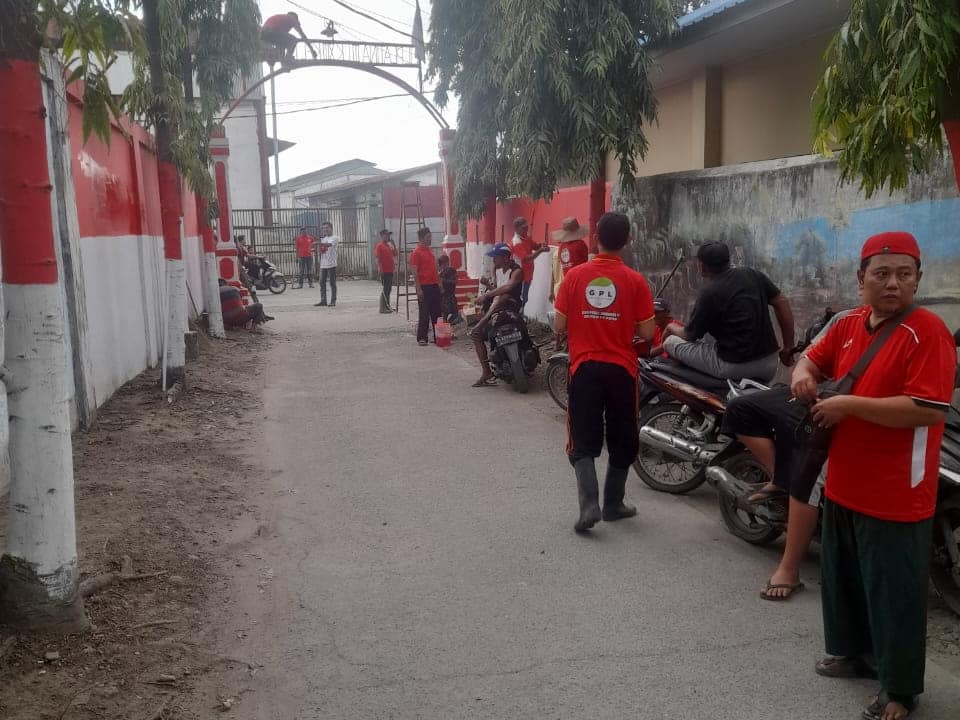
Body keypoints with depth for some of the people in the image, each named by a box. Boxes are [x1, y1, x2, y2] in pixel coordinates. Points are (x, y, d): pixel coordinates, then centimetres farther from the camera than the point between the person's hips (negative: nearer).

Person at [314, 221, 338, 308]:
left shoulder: (334, 238, -4)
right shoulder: (323, 239, 18)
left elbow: (329, 244, -25)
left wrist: (319, 243, -35)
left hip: (331, 264, -7)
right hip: (323, 264, 7)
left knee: (332, 283, -3)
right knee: (322, 283, 6)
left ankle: (333, 301, 1)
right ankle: (323, 300, 11)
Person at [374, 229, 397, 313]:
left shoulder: (389, 245, 17)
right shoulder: (379, 245, -9)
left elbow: (395, 254, 17)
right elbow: (377, 258, -15)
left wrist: (392, 242, 9)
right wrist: (380, 270, -22)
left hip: (390, 271, 9)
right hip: (384, 271, -9)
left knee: (389, 288, 12)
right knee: (385, 289, -7)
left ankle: (387, 306, 19)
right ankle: (383, 308, -4)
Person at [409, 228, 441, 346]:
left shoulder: (430, 251, 15)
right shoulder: (416, 252, -10)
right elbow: (414, 272, -14)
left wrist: (439, 283, 17)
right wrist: (418, 289, -19)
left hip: (434, 286, 8)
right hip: (424, 287, -8)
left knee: (436, 313, 10)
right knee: (424, 314, -4)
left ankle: (438, 336, 17)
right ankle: (421, 338, 2)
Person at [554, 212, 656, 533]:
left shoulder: (575, 275, -4)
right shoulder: (635, 280, -6)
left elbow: (559, 326, -2)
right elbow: (646, 332, -5)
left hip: (584, 368, 0)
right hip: (621, 370, 0)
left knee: (583, 441, 7)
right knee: (621, 441, 15)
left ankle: (589, 504, -8)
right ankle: (613, 504, 23)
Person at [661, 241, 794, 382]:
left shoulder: (710, 293, -11)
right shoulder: (753, 274, 5)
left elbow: (690, 335, 0)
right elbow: (782, 302, 5)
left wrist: (672, 328, 23)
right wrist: (788, 348, 11)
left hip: (733, 367, -7)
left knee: (670, 342, 2)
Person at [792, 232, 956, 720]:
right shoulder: (849, 325, 5)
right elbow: (814, 358, 23)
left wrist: (848, 405, -24)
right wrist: (803, 373, -2)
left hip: (895, 496, -8)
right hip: (844, 485, 8)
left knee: (894, 593, 5)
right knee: (842, 577, 23)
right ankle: (852, 651, 43)